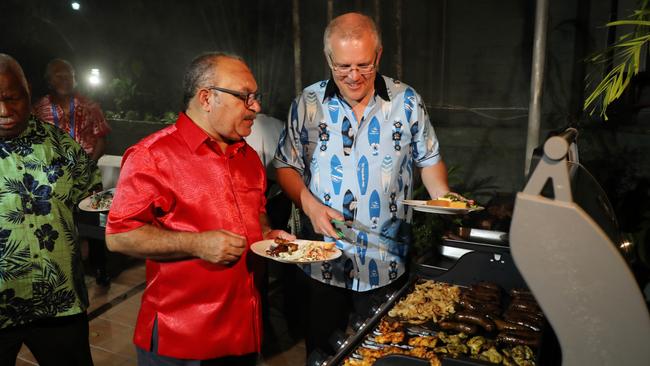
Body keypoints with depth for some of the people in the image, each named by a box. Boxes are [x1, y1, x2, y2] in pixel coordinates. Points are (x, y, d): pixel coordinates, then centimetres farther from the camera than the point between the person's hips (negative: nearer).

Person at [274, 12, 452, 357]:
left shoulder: (406, 101, -3)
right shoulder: (307, 104, -3)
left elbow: (429, 160, 7)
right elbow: (286, 166, 3)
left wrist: (443, 198, -11)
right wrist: (309, 203, -14)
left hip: (387, 263, 0)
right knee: (322, 353, 17)